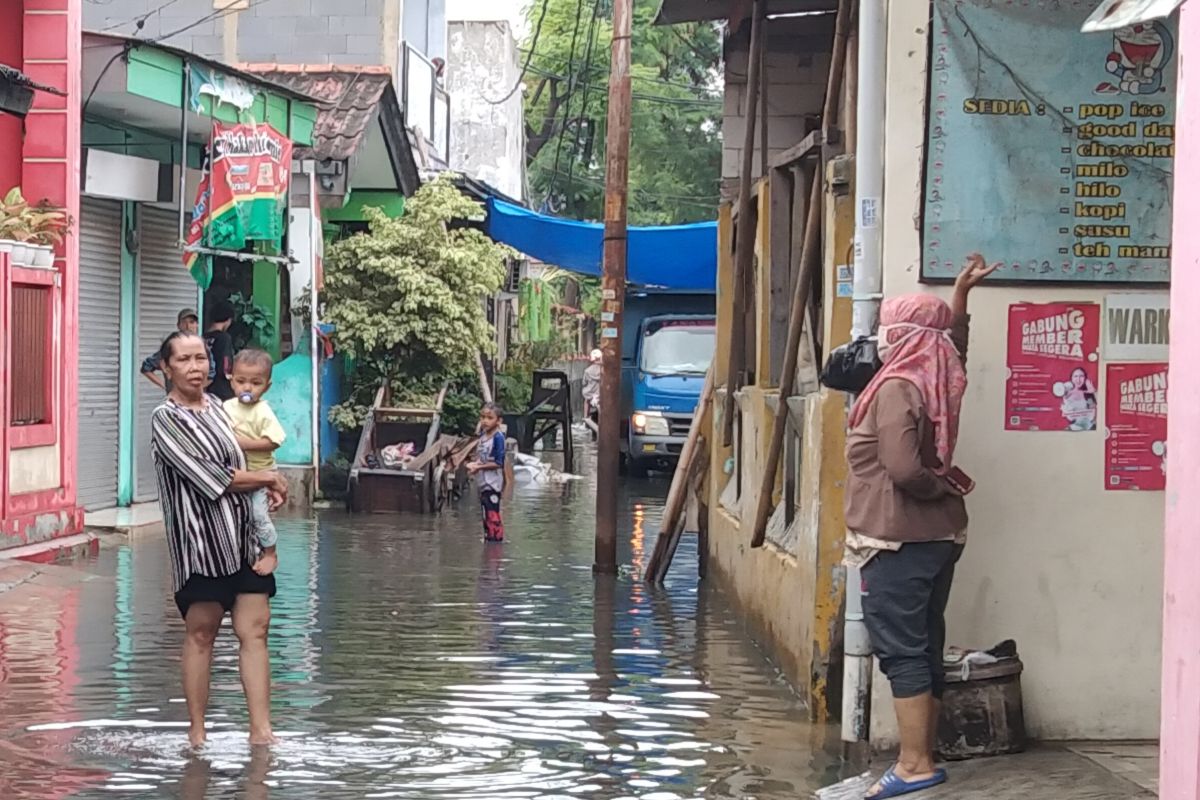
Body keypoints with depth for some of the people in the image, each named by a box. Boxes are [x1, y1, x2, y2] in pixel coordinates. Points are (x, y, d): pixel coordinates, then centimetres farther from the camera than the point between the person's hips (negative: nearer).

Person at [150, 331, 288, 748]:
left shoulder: (216, 406, 13)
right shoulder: (166, 419, -8)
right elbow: (211, 478, -15)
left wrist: (267, 488, 4)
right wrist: (268, 479, -6)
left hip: (244, 533, 6)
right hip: (201, 538, -6)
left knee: (255, 629, 0)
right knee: (200, 632, 1)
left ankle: (261, 730, 0)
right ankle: (197, 731, 10)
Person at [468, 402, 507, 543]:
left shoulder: (498, 437, -16)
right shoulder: (482, 435, 8)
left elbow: (498, 463, -18)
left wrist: (479, 467, -17)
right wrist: (474, 464, -3)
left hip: (493, 484, -9)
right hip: (483, 483, 9)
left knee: (493, 517, -9)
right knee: (486, 516, 16)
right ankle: (487, 540, 25)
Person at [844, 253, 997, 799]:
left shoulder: (897, 387, -16)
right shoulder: (937, 381, 8)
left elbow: (903, 468, -26)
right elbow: (952, 346, 33)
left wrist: (943, 486, -9)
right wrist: (960, 295, 33)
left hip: (899, 540, -9)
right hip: (938, 535, 9)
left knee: (900, 651, -7)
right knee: (926, 648, 11)